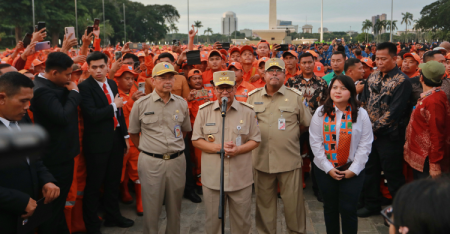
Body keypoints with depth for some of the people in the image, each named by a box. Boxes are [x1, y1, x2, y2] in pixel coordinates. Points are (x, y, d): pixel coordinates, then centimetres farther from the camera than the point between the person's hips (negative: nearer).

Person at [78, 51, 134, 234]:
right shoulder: (84, 87, -14)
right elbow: (92, 115, -25)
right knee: (94, 184, 7)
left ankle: (113, 216, 37)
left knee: (114, 181, 18)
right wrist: (114, 105, -13)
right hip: (97, 142, -7)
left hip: (116, 139, 7)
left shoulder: (112, 84, 9)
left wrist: (125, 136, 13)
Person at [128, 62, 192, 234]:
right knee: (151, 207, 7)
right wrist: (146, 150, 4)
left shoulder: (181, 103, 5)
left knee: (175, 205, 15)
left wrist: (174, 146, 11)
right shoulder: (141, 104, -3)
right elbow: (133, 133, 6)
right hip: (151, 161, -2)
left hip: (177, 160, 3)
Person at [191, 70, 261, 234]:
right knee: (212, 221, 14)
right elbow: (196, 140, 2)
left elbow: (255, 140, 3)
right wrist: (218, 147, -13)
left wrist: (238, 149, -16)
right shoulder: (204, 111, 2)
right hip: (212, 177, 0)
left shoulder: (247, 111, 1)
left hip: (241, 178, 0)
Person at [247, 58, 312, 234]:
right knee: (264, 201, 14)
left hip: (289, 160, -2)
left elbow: (307, 124, 8)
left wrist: (289, 133, 7)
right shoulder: (253, 97, 7)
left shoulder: (295, 97, 2)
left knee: (293, 201, 6)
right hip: (261, 159, 2)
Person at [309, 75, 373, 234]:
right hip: (325, 170, 1)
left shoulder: (361, 114, -3)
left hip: (352, 171, -1)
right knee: (330, 207, 14)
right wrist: (328, 168, -10)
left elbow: (365, 144, -4)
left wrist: (354, 169, -10)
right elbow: (315, 142, -5)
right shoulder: (321, 112, -1)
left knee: (348, 209, 0)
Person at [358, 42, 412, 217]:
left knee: (392, 174, 5)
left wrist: (374, 127, -18)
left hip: (389, 136, -7)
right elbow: (363, 101, 11)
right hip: (369, 133, 7)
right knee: (370, 170, 16)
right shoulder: (373, 77, 7)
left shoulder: (402, 81, -14)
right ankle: (372, 204, 34)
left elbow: (394, 111, -20)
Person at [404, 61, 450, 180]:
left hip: (427, 161, -10)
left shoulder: (434, 101, -22)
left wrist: (435, 164, -22)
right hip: (418, 157, 10)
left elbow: (437, 134, -23)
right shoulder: (427, 97, 8)